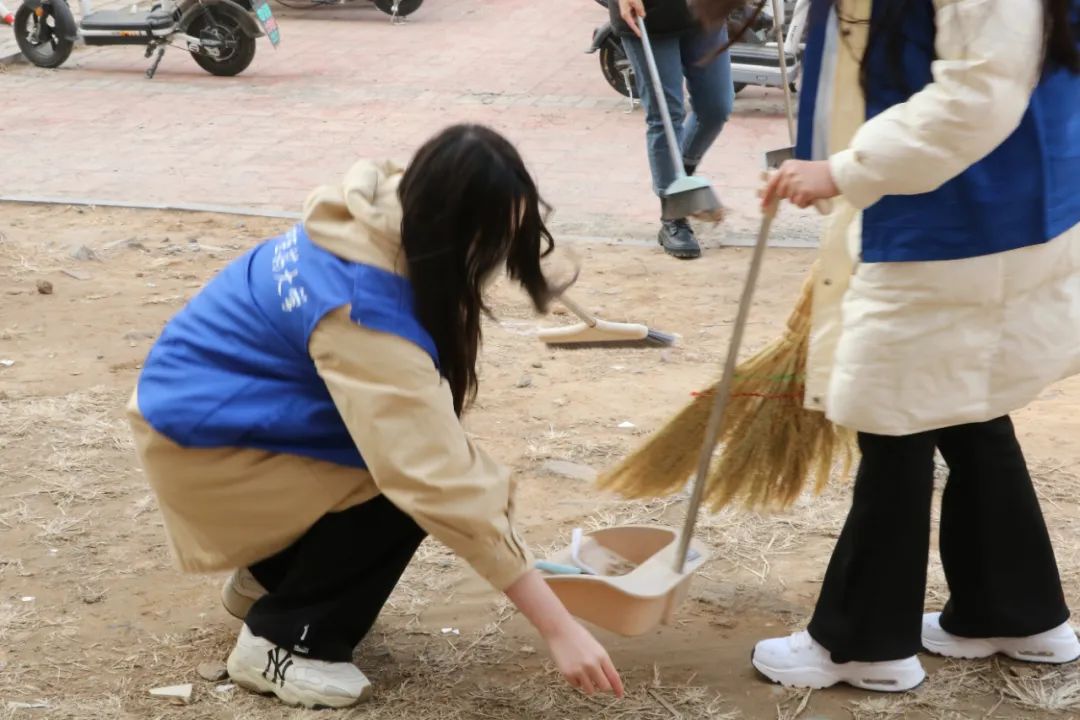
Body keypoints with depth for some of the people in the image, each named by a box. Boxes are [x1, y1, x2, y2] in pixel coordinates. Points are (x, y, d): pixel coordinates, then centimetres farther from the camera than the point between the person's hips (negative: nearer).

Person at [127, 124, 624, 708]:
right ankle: (280, 640, -2)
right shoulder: (364, 312, -34)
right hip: (199, 439, -8)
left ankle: (266, 576, 19)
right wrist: (558, 627, -34)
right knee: (405, 485, -18)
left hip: (216, 390, 8)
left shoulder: (384, 223, -9)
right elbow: (442, 482, -36)